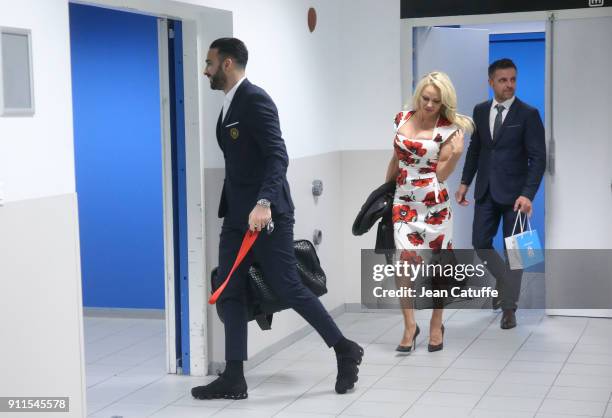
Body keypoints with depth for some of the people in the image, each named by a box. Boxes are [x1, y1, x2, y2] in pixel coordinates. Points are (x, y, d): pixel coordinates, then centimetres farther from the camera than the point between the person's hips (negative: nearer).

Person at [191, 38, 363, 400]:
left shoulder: (256, 100, -14)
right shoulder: (230, 105, 16)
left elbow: (278, 156, -24)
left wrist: (264, 203, -35)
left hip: (266, 214, -9)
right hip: (237, 215, 9)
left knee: (288, 288, -4)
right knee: (231, 293, 5)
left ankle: (345, 350, 13)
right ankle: (234, 379, 9)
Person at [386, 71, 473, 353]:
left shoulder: (447, 129, -7)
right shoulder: (403, 118, 5)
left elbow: (441, 174, -8)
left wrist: (456, 154, -23)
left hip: (434, 203, -3)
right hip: (403, 201, 3)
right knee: (406, 259, -11)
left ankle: (436, 326, 21)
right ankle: (410, 326, -1)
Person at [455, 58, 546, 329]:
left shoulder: (528, 114, -9)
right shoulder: (480, 111, 5)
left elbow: (538, 158, -12)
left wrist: (527, 194, -22)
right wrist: (465, 182, 9)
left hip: (514, 192, -4)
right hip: (486, 190, 4)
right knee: (480, 243, 6)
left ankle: (509, 307, 14)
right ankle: (504, 280, 33)